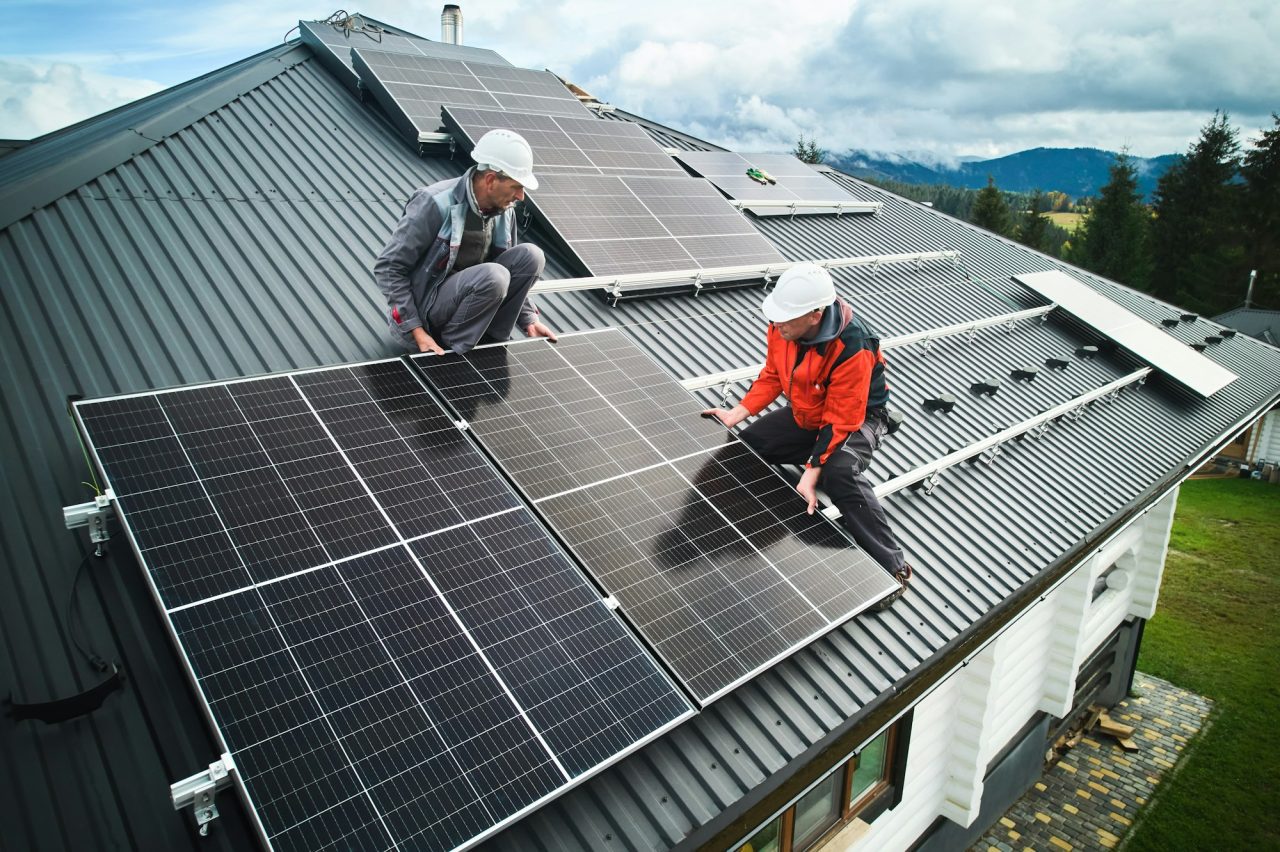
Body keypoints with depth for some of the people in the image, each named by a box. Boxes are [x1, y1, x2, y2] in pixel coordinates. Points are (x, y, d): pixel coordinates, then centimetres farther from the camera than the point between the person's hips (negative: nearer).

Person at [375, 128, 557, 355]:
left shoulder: (504, 211, 0)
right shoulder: (435, 204, -21)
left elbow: (509, 274, 15)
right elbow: (387, 268, -18)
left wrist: (528, 320, 5)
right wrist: (417, 331, -22)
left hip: (466, 295, 7)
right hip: (423, 309, -6)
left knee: (530, 256, -10)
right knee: (492, 277, -32)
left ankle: (489, 340, -4)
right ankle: (450, 350, -12)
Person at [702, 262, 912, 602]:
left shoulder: (851, 349, -36)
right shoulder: (782, 327, -17)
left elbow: (840, 420, -31)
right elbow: (772, 376, 0)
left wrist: (811, 472, -36)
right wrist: (736, 414, -8)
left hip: (857, 418, -7)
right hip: (805, 414, 7)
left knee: (839, 474, -35)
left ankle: (892, 567, -23)